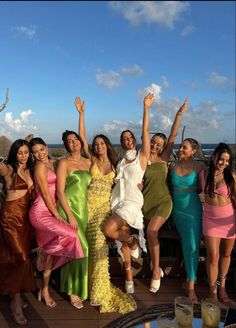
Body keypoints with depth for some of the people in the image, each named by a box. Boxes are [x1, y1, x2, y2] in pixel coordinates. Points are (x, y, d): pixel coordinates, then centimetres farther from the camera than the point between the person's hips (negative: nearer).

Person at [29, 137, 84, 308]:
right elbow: (45, 193, -13)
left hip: (51, 211, 8)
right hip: (41, 212, -8)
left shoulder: (53, 163, 12)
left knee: (52, 253, 11)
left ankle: (45, 290, 26)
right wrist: (57, 215, -9)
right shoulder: (40, 166, -11)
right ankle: (44, 251, 0)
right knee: (70, 235, -26)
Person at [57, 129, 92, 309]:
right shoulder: (64, 163, -6)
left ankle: (78, 284, 27)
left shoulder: (88, 162, 10)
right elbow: (60, 192, -10)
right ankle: (73, 290, 10)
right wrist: (70, 215, -15)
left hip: (84, 208, 5)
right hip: (69, 208, -5)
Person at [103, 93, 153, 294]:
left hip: (132, 201, -5)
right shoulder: (120, 160, 15)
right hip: (117, 201, 5)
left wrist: (146, 107, -10)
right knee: (122, 238, 7)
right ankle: (129, 278, 22)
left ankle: (133, 242, 6)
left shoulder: (142, 156, 0)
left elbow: (146, 131, -7)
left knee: (108, 229, -24)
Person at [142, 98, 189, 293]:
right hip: (146, 202, 2)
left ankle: (155, 271, -6)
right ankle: (157, 268, 37)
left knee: (152, 231, -23)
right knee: (151, 234, 13)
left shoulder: (164, 158, 0)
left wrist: (179, 114, -11)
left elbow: (173, 136, -7)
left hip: (163, 202, -1)